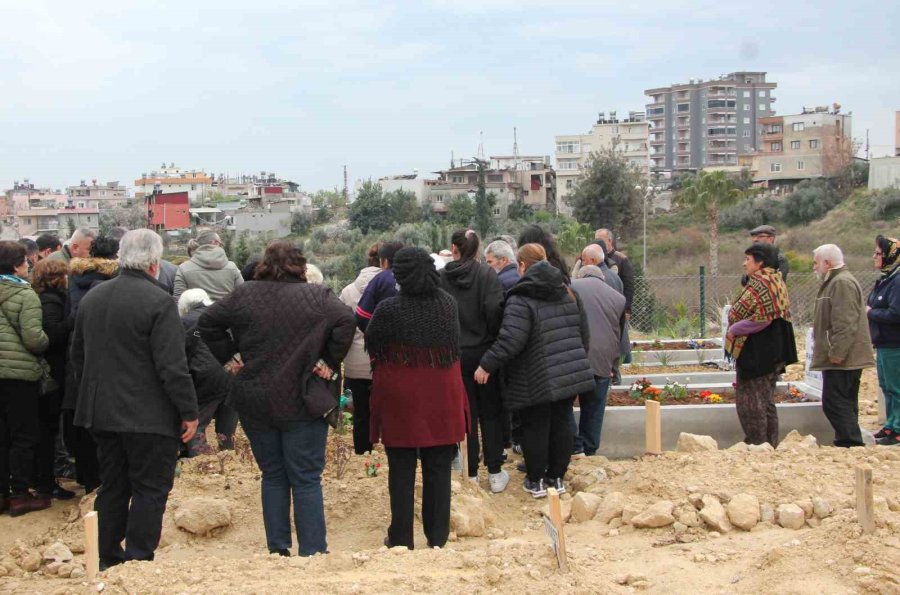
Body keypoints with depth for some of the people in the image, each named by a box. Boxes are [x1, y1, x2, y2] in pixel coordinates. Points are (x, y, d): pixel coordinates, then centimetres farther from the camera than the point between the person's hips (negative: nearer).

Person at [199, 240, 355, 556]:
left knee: (272, 475, 15)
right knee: (306, 479, 3)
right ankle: (313, 551, 3)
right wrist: (330, 362, -7)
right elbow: (346, 323, -16)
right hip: (300, 402, -2)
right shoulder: (318, 296, -3)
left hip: (254, 402, 3)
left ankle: (277, 548, 16)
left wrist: (234, 352, 7)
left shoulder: (245, 294, 2)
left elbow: (208, 322, 1)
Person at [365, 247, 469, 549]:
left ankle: (401, 538, 14)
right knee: (439, 469, 11)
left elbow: (372, 346, -1)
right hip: (442, 399, 3)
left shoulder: (389, 309, -15)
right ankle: (437, 537, 17)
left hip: (400, 400, -3)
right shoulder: (448, 303, -3)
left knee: (401, 470, 8)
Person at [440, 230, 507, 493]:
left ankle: (471, 473, 12)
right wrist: (492, 338, -2)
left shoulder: (440, 278, -5)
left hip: (454, 354, 1)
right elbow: (495, 308, -17)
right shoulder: (486, 273, -8)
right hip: (484, 351, -1)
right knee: (490, 413, 9)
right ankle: (495, 473, 10)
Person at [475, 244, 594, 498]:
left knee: (535, 427, 6)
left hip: (536, 380, -6)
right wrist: (578, 359, 27)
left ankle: (536, 480, 15)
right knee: (561, 424, 13)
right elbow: (584, 333, 14)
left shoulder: (520, 299, -15)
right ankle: (557, 477, 22)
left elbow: (510, 340, -23)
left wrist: (487, 365, -14)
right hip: (569, 374, 6)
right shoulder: (568, 293, 8)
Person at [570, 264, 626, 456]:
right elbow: (618, 336, 17)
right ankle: (589, 452, 17)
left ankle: (575, 448, 1)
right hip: (602, 362, 3)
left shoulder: (569, 287, 7)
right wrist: (613, 366, 22)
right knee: (593, 411, 13)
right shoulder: (618, 298, 14)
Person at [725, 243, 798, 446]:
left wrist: (734, 329, -16)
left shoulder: (758, 284, -17)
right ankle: (770, 443, 20)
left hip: (755, 352, -10)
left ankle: (757, 442, 0)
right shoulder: (777, 282, 14)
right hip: (774, 352, 10)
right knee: (767, 401, 16)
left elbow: (761, 317, -27)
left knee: (750, 401, -2)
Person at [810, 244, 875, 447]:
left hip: (842, 359, -11)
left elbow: (845, 323, -24)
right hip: (845, 358, 11)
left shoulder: (842, 283, -15)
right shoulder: (836, 282, 20)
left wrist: (836, 353, -25)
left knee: (835, 403, -11)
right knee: (845, 404, 13)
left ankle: (852, 443, -11)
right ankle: (848, 442, 18)